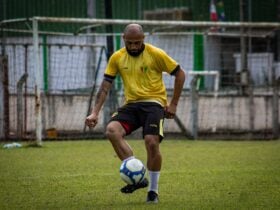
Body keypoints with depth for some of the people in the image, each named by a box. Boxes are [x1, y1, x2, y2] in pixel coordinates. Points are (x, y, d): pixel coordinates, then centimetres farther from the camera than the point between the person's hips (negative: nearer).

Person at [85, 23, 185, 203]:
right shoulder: (117, 58, 5)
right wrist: (95, 113, -2)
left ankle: (153, 191, -3)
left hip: (153, 103, -4)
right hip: (131, 105, 4)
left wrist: (173, 104, -1)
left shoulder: (156, 54, -5)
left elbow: (180, 74, 2)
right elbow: (105, 86, 7)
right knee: (112, 130, -24)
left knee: (152, 142, -23)